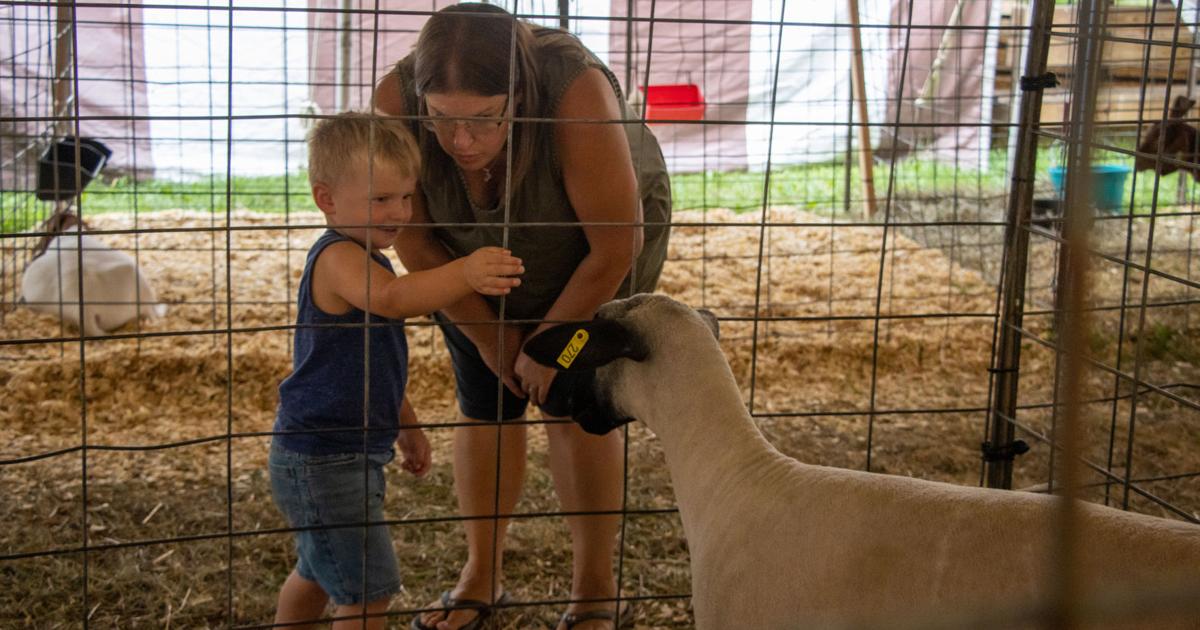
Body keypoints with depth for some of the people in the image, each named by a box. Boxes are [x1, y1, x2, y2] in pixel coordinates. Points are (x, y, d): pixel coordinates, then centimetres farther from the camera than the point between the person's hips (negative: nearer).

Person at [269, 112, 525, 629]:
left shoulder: (365, 258, 13)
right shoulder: (338, 257, -21)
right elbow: (387, 299, -45)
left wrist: (405, 426, 28)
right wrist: (463, 274, -54)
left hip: (349, 455, 11)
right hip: (323, 462, -11)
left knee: (318, 575, 27)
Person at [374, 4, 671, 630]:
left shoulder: (576, 91, -39)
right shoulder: (396, 99, -30)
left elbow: (615, 249, -30)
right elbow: (414, 237, -18)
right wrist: (486, 332, -12)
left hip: (596, 244, -3)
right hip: (473, 256, 3)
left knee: (574, 402, -5)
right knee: (484, 404, 3)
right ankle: (482, 576, 17)